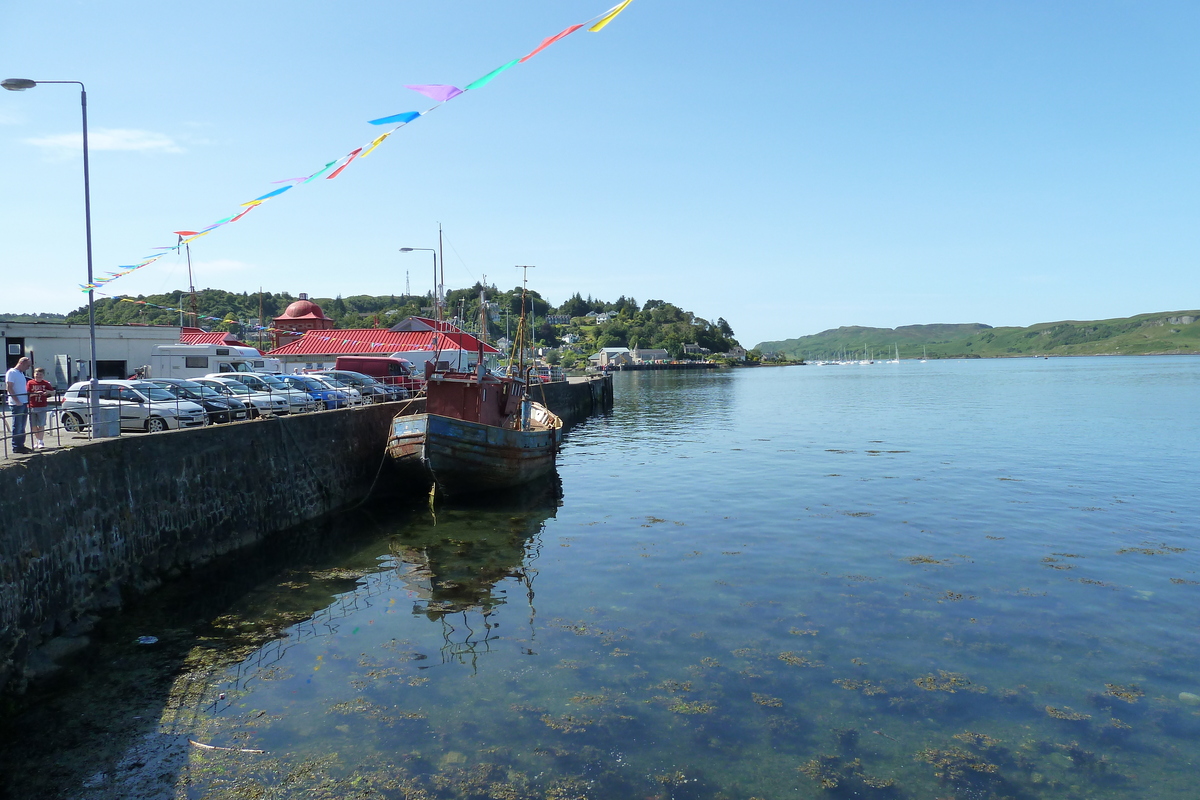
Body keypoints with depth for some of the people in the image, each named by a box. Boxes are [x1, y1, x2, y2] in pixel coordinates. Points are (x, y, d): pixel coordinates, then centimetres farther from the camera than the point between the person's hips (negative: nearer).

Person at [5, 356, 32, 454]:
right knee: (17, 426, -5)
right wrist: (17, 401, -20)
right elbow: (9, 387, -15)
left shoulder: (21, 373, 18)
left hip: (23, 403, 9)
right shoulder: (11, 372, -8)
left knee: (22, 426, 12)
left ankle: (21, 445, 17)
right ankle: (16, 447, 0)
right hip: (16, 404, -9)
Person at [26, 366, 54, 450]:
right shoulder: (30, 383, 2)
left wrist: (49, 392, -10)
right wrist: (36, 393, -19)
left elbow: (53, 392, 11)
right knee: (34, 426, 6)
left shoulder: (46, 383, 6)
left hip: (42, 407, 0)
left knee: (41, 425, -3)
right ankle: (37, 440, 19)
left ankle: (40, 441, 3)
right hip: (32, 407, 0)